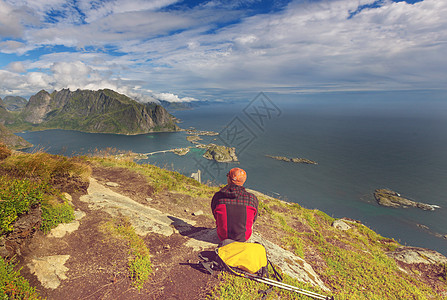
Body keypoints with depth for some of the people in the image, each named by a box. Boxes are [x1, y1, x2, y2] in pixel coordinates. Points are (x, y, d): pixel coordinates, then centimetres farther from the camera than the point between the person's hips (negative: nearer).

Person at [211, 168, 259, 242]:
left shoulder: (218, 196, -20)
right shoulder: (252, 198, -20)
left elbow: (216, 216, -1)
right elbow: (253, 218, -2)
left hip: (223, 236, 0)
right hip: (244, 237, 0)